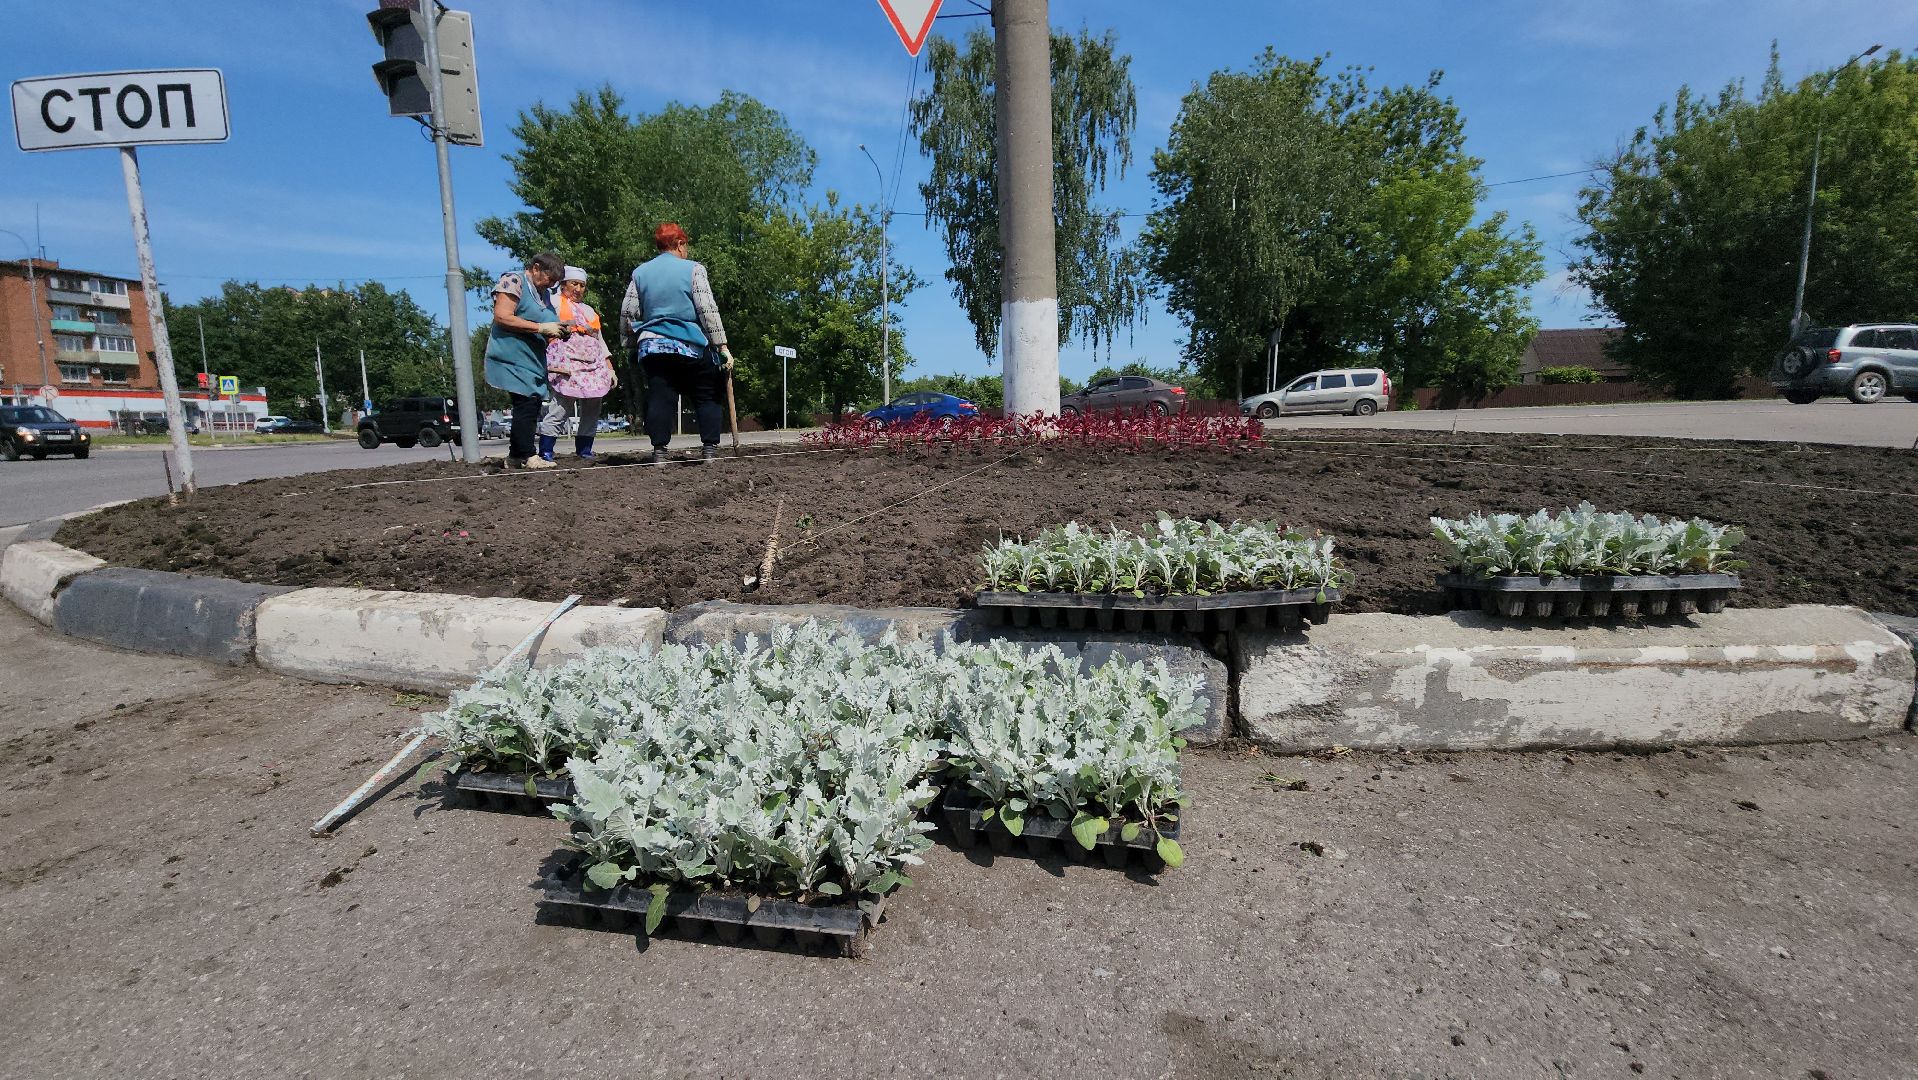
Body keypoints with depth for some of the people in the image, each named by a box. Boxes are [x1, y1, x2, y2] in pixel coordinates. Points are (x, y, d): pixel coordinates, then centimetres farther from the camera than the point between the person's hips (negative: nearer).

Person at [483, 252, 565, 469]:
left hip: (534, 360, 9)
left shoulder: (544, 293, 21)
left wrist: (556, 332, 7)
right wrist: (541, 327, -19)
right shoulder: (514, 281, -5)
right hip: (513, 358, -9)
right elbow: (502, 317, -17)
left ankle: (515, 457, 12)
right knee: (526, 403, -16)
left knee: (533, 405, 5)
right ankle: (527, 456, -14)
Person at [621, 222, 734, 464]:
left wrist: (631, 343, 22)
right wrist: (722, 345, -8)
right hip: (692, 345, -3)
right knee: (706, 397, 7)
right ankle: (710, 449, 2)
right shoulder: (692, 269, -2)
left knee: (660, 398, 2)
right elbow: (708, 310, -9)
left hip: (652, 346, 4)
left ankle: (659, 451, -3)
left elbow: (628, 313, 12)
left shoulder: (640, 272, 11)